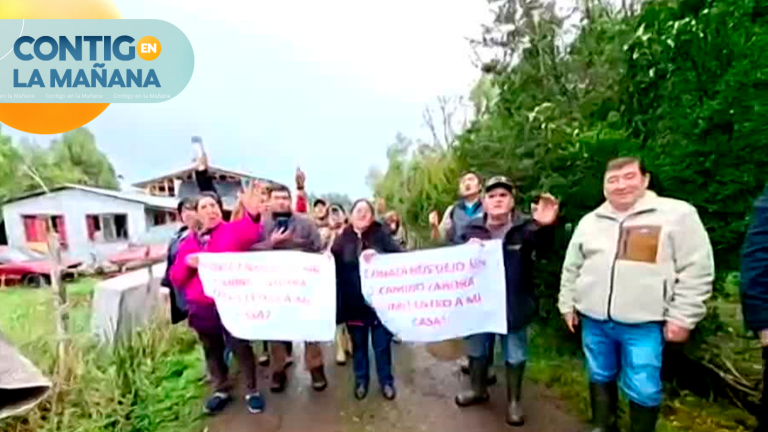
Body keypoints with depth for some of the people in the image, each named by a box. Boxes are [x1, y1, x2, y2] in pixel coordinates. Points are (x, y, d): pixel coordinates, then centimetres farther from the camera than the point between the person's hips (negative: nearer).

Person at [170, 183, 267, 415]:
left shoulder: (233, 230, -4)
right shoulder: (188, 242, 11)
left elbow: (249, 233, -30)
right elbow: (176, 278, 11)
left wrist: (253, 215, -53)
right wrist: (187, 264, -11)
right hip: (200, 307, 5)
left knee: (240, 347, 4)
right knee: (212, 351, 18)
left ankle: (252, 391, 24)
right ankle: (221, 391, 38)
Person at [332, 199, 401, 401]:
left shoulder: (381, 235, -3)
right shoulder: (342, 238, 2)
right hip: (353, 303, 1)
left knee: (382, 344, 12)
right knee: (358, 344, 17)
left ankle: (386, 381, 34)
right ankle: (361, 381, 38)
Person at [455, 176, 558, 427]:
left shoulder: (525, 226, -10)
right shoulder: (472, 229, -1)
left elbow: (542, 246, -30)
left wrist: (544, 227, -52)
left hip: (513, 304, -2)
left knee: (515, 355, 16)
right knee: (477, 349, 21)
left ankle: (514, 400, 39)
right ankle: (478, 389, 46)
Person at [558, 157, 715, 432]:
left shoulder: (677, 214, -5)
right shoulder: (590, 221, 6)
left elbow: (696, 270, -5)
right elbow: (571, 268, 12)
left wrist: (682, 317, -8)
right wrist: (567, 305, 11)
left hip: (643, 324, -3)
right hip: (593, 321, 4)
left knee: (643, 388, 5)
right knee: (600, 377, 18)